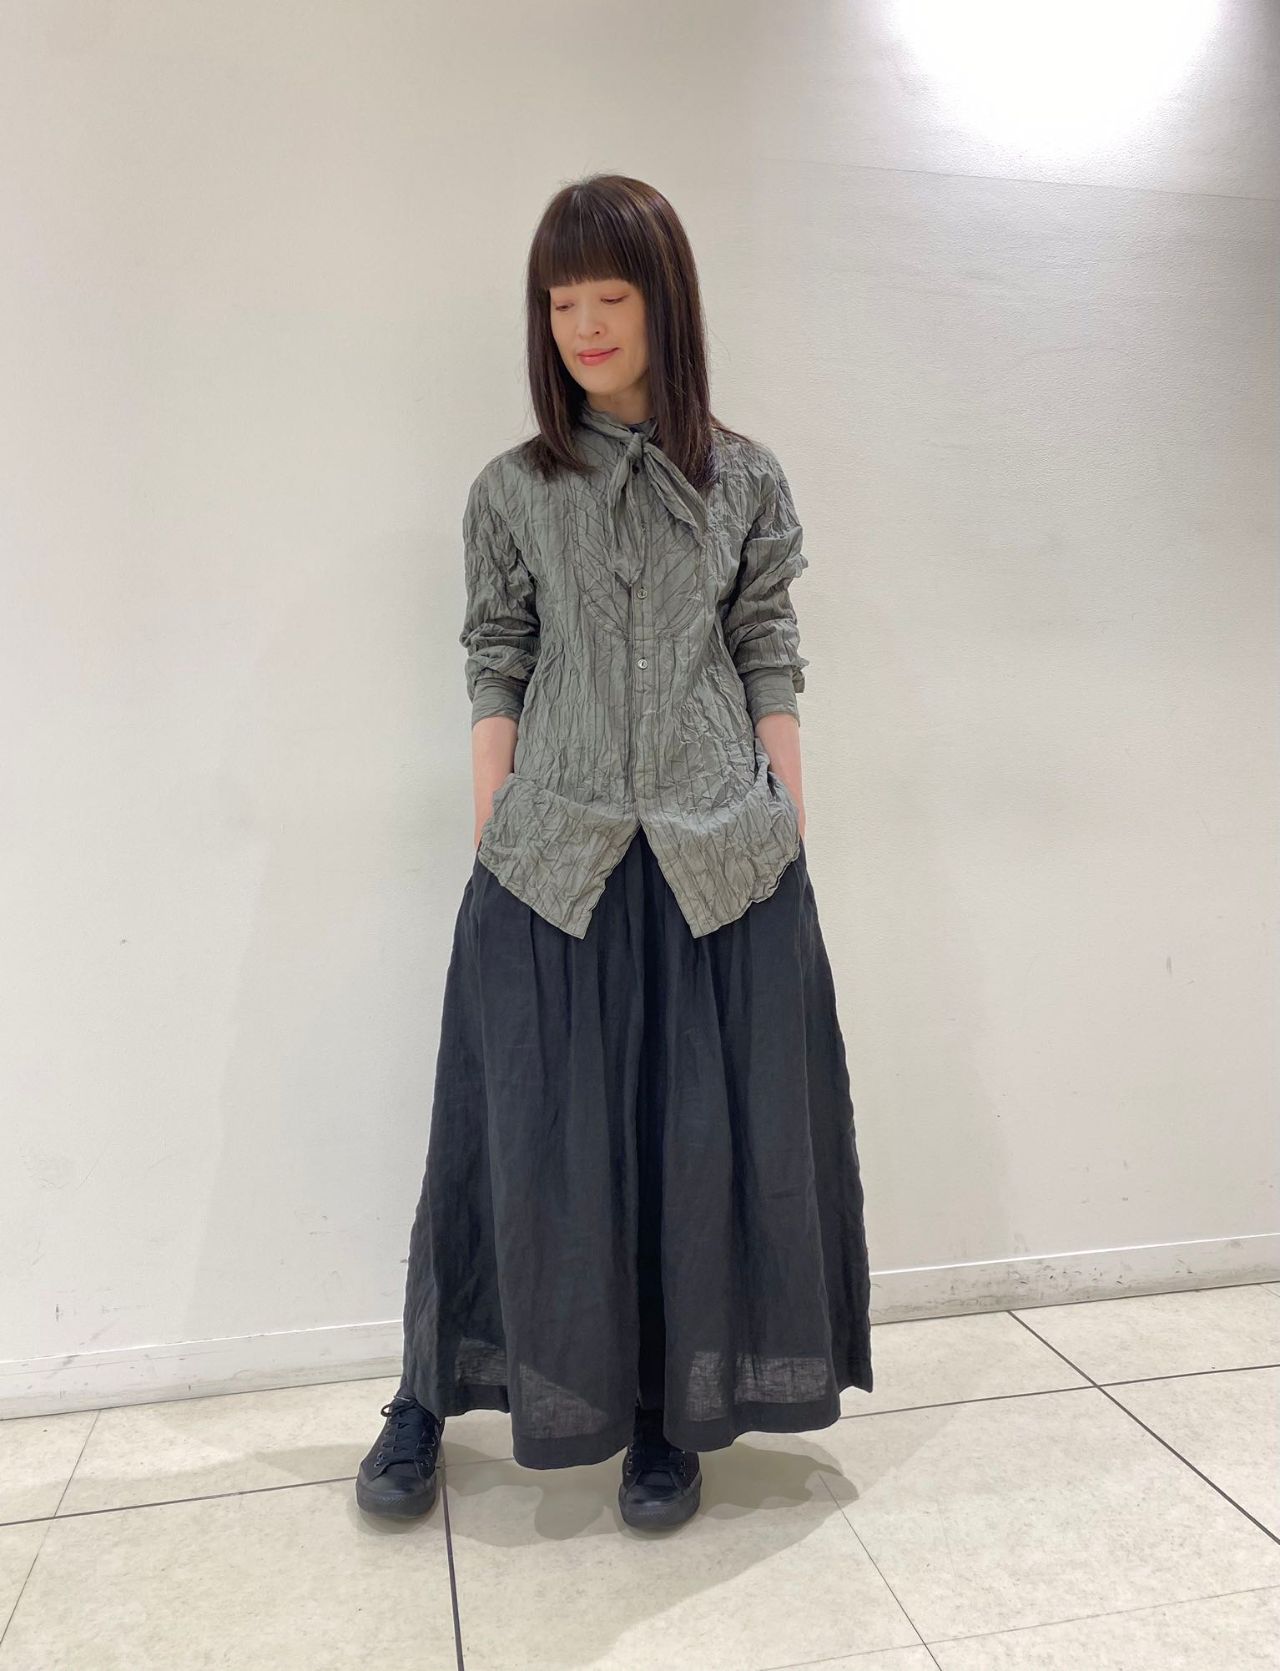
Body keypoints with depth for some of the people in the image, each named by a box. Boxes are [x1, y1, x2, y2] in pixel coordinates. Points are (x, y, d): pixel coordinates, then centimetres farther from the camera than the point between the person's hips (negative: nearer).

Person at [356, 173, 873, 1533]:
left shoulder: (747, 483, 7)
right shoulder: (511, 492, 7)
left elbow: (771, 670, 6)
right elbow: (495, 678, 5)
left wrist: (790, 836, 0)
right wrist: (487, 852, -1)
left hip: (722, 859, 1)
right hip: (553, 861, 0)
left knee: (711, 1133, 6)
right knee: (533, 1133, 6)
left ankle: (670, 1415, 27)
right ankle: (431, 1395, 29)